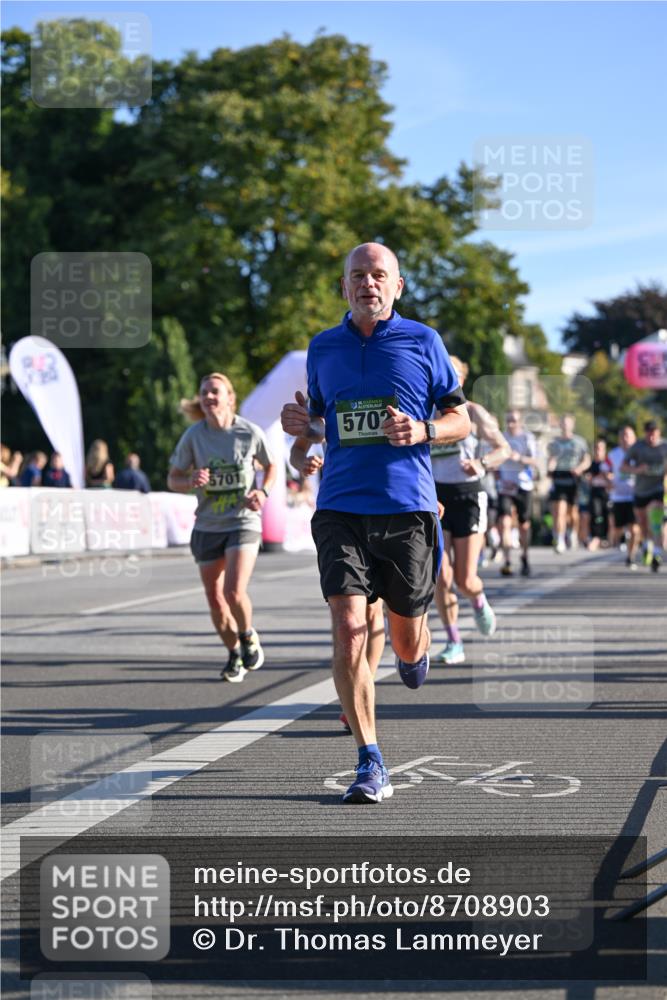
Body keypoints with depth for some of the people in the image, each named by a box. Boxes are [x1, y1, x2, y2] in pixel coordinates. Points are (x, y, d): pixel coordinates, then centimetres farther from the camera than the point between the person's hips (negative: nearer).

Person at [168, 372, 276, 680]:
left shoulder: (250, 432, -7)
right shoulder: (193, 436, -5)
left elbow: (270, 466, 10)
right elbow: (173, 479, 3)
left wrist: (263, 492, -9)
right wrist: (191, 482, -20)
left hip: (243, 523, -2)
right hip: (207, 527, 2)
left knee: (234, 592, -18)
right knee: (215, 600, 4)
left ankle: (248, 636, 14)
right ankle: (234, 655, 28)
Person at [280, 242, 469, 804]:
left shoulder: (422, 342, 4)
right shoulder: (323, 348, 12)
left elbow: (460, 420, 8)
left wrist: (421, 430, -13)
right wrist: (303, 426, 1)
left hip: (407, 507, -1)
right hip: (340, 506, 1)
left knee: (406, 641, 7)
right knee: (348, 629, -14)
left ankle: (417, 653, 48)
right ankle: (371, 765, -7)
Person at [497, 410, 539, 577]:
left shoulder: (528, 438, 0)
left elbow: (534, 462, -7)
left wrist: (520, 458, -25)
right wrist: (501, 479, -1)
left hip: (523, 486, -1)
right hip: (505, 487, 1)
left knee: (524, 525, 7)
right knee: (505, 521, -16)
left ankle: (525, 558, 29)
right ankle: (507, 562, -21)